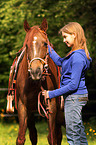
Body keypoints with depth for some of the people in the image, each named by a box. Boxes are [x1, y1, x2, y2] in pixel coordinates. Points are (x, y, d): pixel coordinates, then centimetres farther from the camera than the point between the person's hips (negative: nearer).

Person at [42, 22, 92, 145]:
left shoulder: (77, 57, -22)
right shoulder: (76, 54, 8)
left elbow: (73, 85, -24)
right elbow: (60, 62, 27)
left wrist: (52, 94, -17)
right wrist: (48, 47, 27)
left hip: (74, 97, -10)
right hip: (77, 97, 10)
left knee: (72, 135, -4)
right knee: (79, 132, 16)